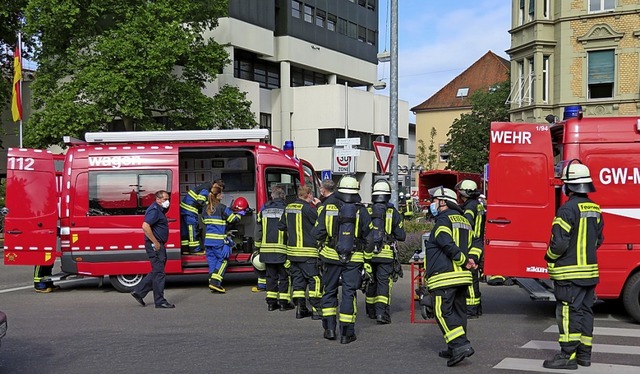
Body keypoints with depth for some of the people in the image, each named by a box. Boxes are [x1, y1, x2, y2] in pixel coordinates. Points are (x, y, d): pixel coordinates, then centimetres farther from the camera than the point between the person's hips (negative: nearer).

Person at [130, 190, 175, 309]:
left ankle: (139, 291, 20)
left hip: (159, 245, 10)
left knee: (156, 272, 16)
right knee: (158, 273, -5)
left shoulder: (159, 210, 17)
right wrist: (155, 243, -24)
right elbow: (145, 226, -27)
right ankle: (160, 301, 0)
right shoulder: (154, 210, -15)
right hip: (155, 246, -10)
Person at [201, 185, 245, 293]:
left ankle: (212, 284, 10)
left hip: (208, 239, 6)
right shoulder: (222, 208, -9)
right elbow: (233, 219, -4)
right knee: (222, 260, 4)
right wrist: (240, 213, 15)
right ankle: (215, 282, -8)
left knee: (212, 260, 11)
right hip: (219, 240, -6)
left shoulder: (205, 209, 10)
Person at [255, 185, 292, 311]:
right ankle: (284, 302, 6)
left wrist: (258, 247, 18)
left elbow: (258, 230, 10)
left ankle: (271, 302, 13)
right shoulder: (285, 210, -8)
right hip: (282, 249, -4)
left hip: (267, 249, 4)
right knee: (284, 276, 5)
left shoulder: (264, 210, 6)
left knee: (271, 276, 11)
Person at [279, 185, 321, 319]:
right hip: (308, 252, -7)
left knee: (298, 279, 11)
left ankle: (299, 308, 13)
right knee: (315, 279, -1)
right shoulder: (308, 209, -14)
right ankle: (316, 309, -2)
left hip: (292, 250, 7)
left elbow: (281, 227, 17)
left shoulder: (288, 208, 10)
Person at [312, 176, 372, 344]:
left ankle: (329, 328, 12)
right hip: (354, 259, -1)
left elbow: (317, 233, -2)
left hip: (332, 256, 1)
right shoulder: (361, 210, -5)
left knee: (329, 291, 15)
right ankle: (346, 333, 4)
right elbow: (369, 234, -2)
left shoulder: (328, 207, -3)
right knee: (349, 293, 4)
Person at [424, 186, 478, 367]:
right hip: (462, 276, 9)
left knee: (443, 312, -9)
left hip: (444, 277, -9)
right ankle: (456, 348, 18)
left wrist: (465, 261, -12)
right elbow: (469, 246, 18)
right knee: (459, 311, 12)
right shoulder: (464, 221, 20)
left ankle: (461, 345, -20)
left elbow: (448, 246, -20)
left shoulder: (443, 220, -9)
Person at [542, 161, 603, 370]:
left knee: (568, 313, -5)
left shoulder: (568, 209, -18)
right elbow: (598, 240, 16)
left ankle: (568, 356, -4)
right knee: (585, 311, 13)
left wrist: (549, 257, -3)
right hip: (590, 270, 8)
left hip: (570, 273, -8)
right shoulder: (594, 209, 9)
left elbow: (559, 242, -20)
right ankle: (584, 354, 20)